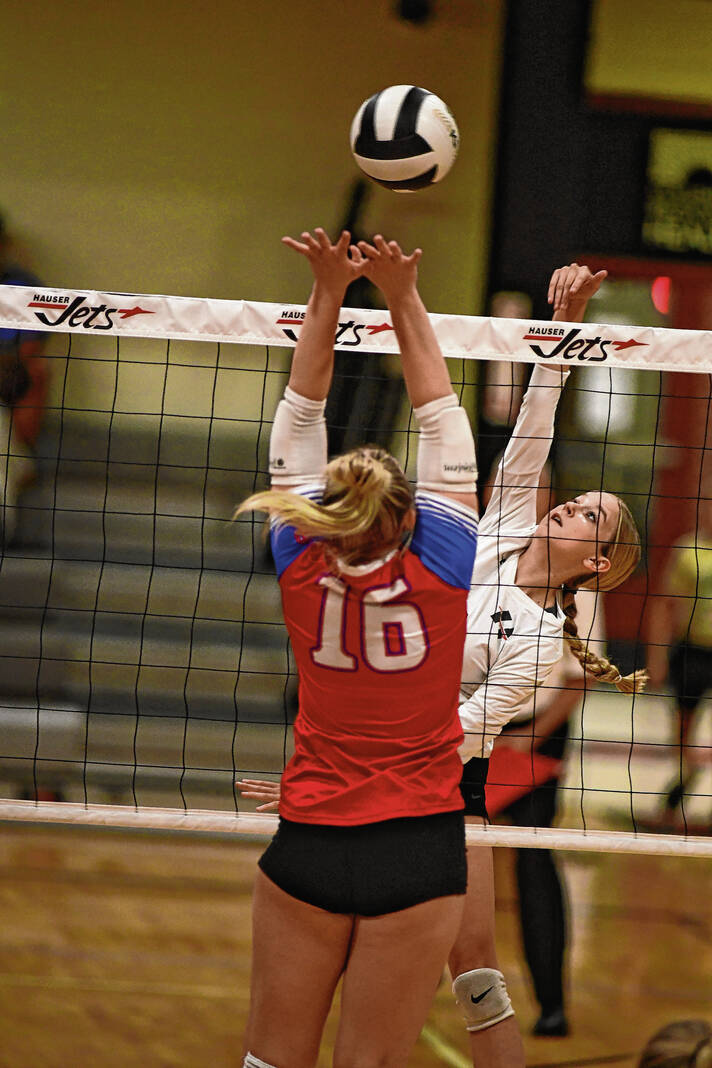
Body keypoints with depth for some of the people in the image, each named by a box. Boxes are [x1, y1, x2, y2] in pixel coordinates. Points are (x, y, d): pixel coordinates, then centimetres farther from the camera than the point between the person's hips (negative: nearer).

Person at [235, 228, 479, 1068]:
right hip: (418, 848, -1)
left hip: (306, 843, 2)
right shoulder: (438, 572, -10)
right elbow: (441, 421, -2)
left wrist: (328, 296, 2)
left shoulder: (302, 571, -6)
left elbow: (298, 420, 1)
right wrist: (403, 298, 1)